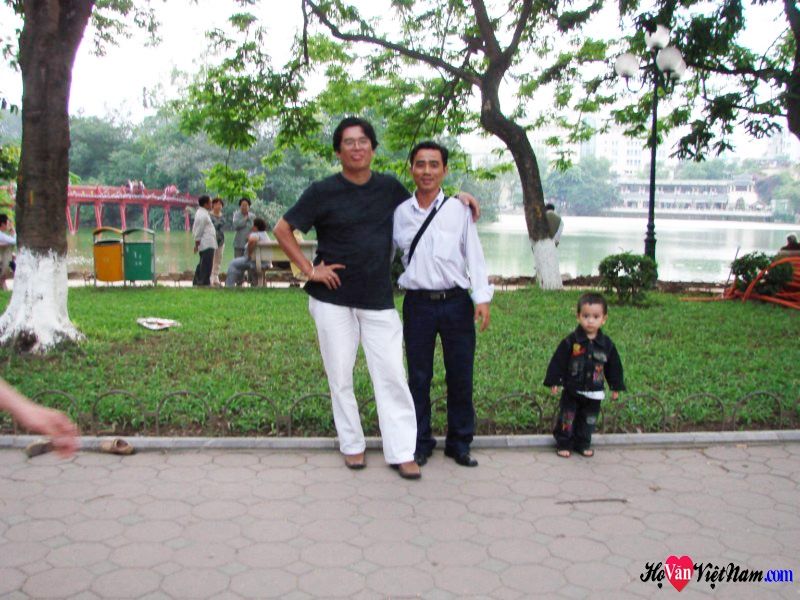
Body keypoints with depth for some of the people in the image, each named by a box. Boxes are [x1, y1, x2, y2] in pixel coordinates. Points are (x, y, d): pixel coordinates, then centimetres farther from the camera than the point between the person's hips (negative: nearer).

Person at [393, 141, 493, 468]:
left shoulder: (460, 210, 1)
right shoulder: (400, 213, 5)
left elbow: (474, 256, 0)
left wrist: (482, 298, -8)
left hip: (456, 302, -1)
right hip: (418, 303, 1)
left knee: (460, 377, 7)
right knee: (418, 377, 9)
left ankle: (459, 443, 24)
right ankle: (420, 443, 23)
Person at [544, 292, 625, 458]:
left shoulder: (607, 344, -5)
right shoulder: (571, 342, -13)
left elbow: (614, 367, 5)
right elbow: (558, 362, -8)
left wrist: (616, 387, 8)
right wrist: (554, 381, -9)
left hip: (594, 393, 2)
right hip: (572, 390, -2)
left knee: (588, 420, 14)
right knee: (567, 419, 7)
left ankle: (583, 444, 31)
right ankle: (564, 444, 21)